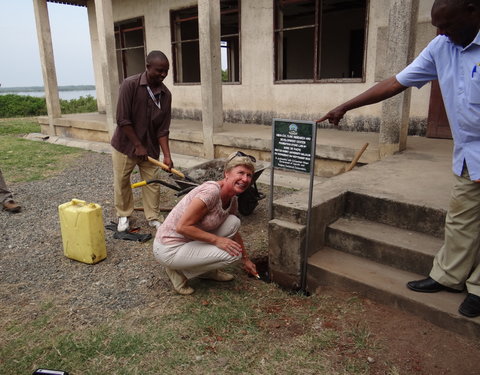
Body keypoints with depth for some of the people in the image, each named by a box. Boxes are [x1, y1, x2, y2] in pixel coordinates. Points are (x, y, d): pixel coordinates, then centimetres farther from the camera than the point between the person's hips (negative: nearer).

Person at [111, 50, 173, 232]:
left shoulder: (165, 94, -8)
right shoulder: (130, 85, -19)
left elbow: (163, 128, -7)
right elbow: (123, 119, -19)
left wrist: (167, 155, -14)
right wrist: (138, 146, -18)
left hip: (150, 147, 3)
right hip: (125, 144, -3)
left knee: (152, 183, 6)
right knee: (121, 182, 8)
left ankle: (153, 217, 22)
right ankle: (123, 215, 28)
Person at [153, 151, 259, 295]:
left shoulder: (232, 200, 3)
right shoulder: (211, 191, -26)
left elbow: (234, 233, 19)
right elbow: (182, 227, -26)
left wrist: (246, 259, 26)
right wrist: (217, 240, -19)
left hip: (189, 241, 8)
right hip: (169, 250, -8)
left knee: (233, 222, -1)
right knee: (233, 253, -15)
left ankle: (207, 270, 12)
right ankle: (180, 271, 1)